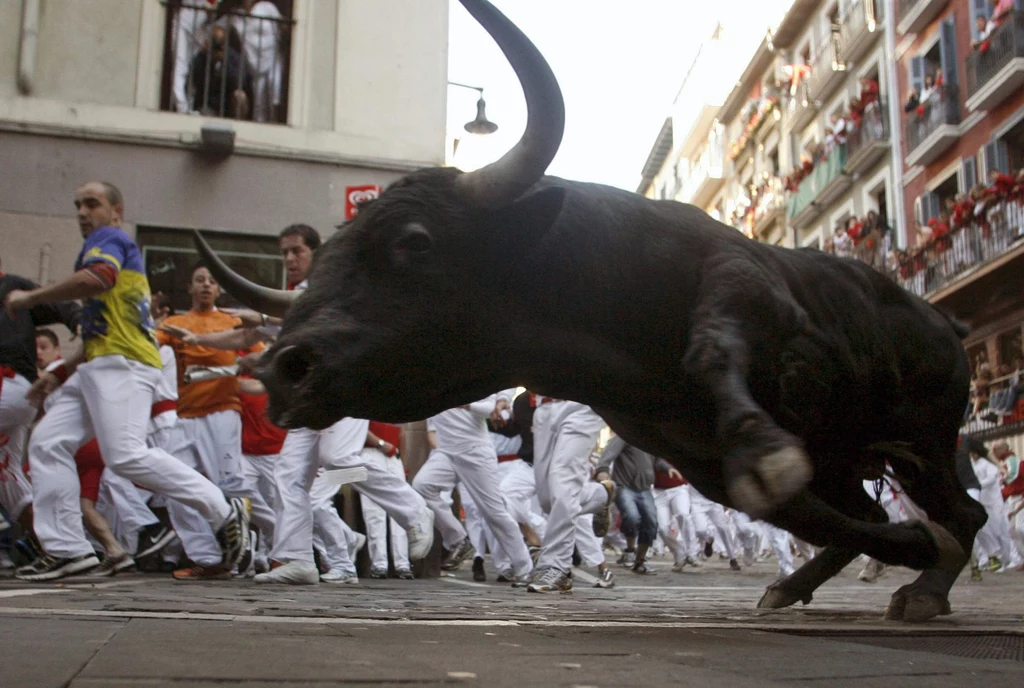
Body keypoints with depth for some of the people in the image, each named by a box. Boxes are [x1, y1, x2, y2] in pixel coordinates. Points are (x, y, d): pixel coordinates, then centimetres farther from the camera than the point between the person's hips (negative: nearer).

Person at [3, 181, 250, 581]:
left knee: (126, 455, -21)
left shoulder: (109, 239, 2)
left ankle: (225, 513, -12)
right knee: (47, 444, 2)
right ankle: (66, 549, 1)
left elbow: (96, 278, -23)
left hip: (122, 365, -10)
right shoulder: (111, 248, 31)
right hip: (95, 368, 10)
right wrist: (59, 375, 29)